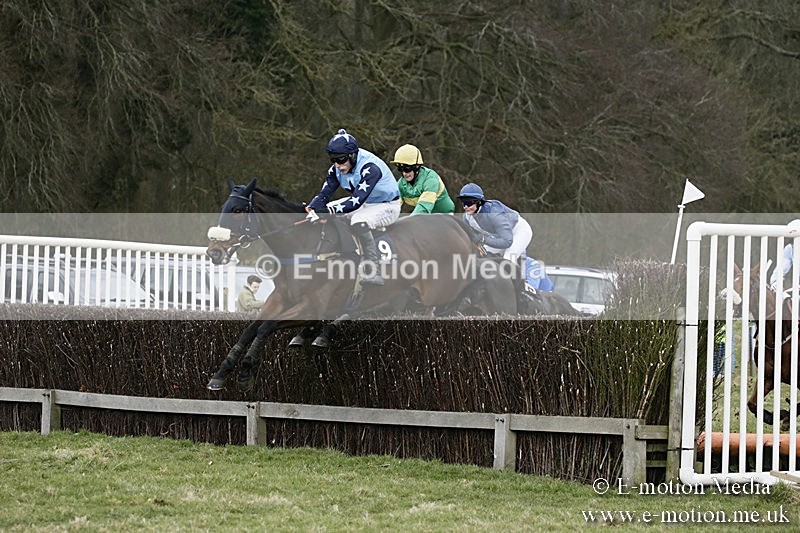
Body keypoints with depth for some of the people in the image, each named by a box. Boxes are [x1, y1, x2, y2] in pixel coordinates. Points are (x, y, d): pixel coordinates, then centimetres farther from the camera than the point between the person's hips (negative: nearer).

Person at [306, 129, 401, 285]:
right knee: (326, 211, -3)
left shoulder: (370, 167, -31)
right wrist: (311, 209, -31)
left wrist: (329, 211, -47)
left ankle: (373, 273, -33)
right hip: (364, 203, 9)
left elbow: (357, 201, -39)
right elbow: (325, 193, -11)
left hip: (387, 205, -9)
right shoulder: (337, 168, -7)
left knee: (359, 222, -37)